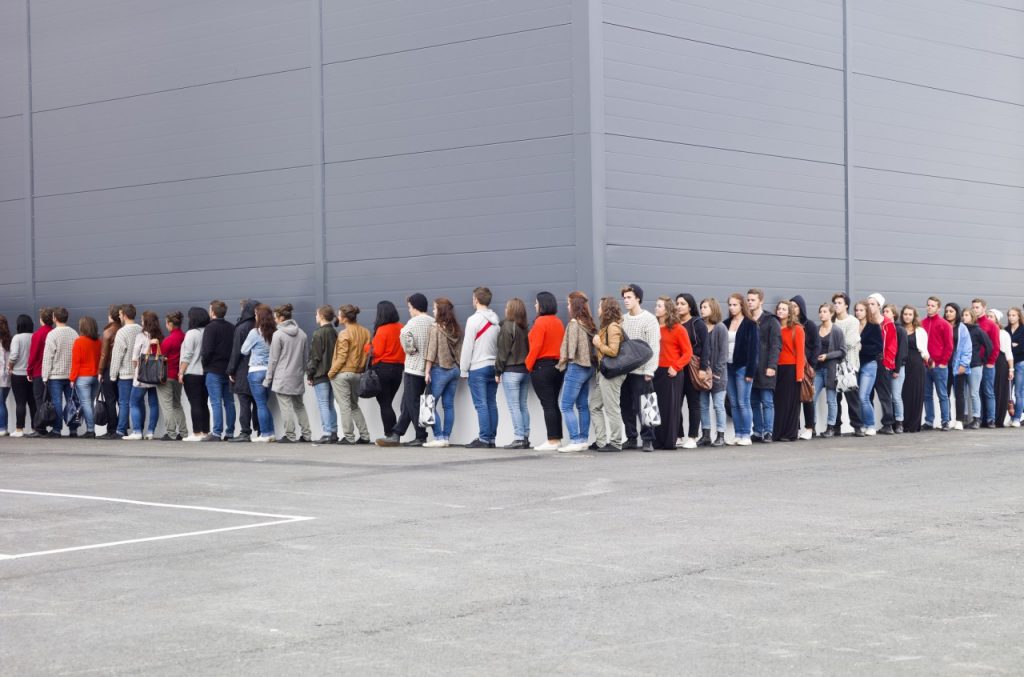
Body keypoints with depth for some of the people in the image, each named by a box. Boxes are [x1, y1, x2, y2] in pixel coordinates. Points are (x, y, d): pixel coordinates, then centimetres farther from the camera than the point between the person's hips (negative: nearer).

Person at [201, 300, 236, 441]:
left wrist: (205, 365, -2)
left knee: (216, 402, -7)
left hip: (213, 370, -6)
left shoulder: (211, 327, -10)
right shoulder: (232, 328, 11)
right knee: (229, 402, 9)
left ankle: (216, 433, -9)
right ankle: (229, 432, 11)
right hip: (228, 370, 6)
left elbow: (207, 350, -17)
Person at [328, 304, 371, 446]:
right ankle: (364, 435, 15)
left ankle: (349, 437, 2)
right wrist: (362, 368, 14)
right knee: (354, 405, 19)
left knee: (345, 406, 1)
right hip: (358, 374, 7)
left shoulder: (344, 334, -14)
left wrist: (331, 372, -6)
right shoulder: (365, 332, 5)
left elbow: (341, 357, -15)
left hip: (342, 374, -7)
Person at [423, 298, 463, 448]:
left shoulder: (435, 328, -10)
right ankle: (446, 437, 9)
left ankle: (439, 437, -6)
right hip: (454, 369, 6)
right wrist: (458, 367, 16)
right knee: (449, 405, 8)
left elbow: (431, 352, -12)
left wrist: (427, 371, -9)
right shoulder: (456, 329, 7)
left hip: (440, 369, -6)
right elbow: (459, 350, 10)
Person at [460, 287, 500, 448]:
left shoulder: (474, 319, -10)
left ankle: (483, 438, -8)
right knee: (491, 404, 8)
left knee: (481, 405, -6)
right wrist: (498, 367, 14)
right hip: (493, 366, 6)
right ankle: (492, 438, 9)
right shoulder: (496, 320, 10)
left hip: (478, 367, -6)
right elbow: (499, 344, 11)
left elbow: (468, 346, -10)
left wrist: (464, 369, -4)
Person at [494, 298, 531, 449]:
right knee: (524, 406, 9)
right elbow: (529, 348, 12)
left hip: (511, 371, -7)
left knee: (514, 406, -5)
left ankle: (519, 438, -9)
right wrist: (527, 366, 15)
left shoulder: (507, 327, -10)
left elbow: (502, 352, -10)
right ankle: (525, 438, 9)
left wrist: (498, 372, -4)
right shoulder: (526, 328, 9)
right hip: (525, 370, 7)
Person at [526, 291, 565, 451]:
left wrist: (529, 365, -6)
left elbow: (536, 346, -17)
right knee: (553, 404, 12)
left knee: (547, 405, -5)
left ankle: (552, 441, -5)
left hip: (542, 366, -7)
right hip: (558, 365, 7)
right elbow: (562, 344, 8)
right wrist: (559, 360, 13)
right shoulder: (558, 322, 8)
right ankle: (557, 439, 14)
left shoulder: (540, 322, -13)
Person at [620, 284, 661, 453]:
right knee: (627, 407, 8)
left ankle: (648, 440, 1)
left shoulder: (649, 319, -3)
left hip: (641, 371, -5)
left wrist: (649, 370, -14)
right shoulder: (622, 320, 12)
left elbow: (654, 347, -8)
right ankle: (631, 438, 17)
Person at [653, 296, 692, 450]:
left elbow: (688, 352, -4)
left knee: (671, 407, -2)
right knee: (656, 407, 4)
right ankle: (657, 441, 10)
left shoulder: (678, 329, -3)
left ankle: (669, 441, 2)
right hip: (655, 372, 4)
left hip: (671, 373, -4)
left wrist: (675, 367, -13)